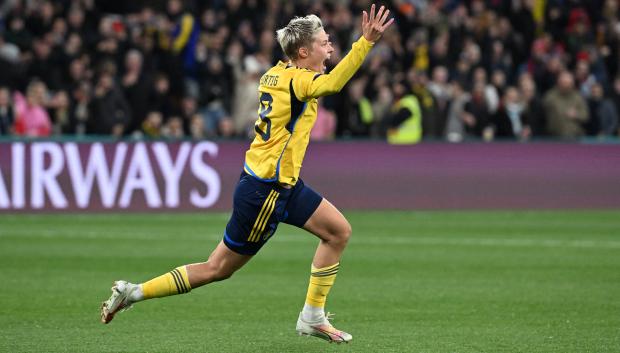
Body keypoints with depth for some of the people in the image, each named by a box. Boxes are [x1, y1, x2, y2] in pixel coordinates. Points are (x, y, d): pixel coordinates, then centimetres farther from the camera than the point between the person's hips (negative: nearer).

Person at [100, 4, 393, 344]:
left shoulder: (277, 74, 6)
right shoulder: (296, 81, -19)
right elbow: (332, 83, -41)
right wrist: (366, 41, -48)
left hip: (285, 184, 10)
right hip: (264, 191, -10)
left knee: (338, 230, 8)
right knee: (218, 268, -1)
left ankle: (312, 317, 12)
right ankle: (133, 292, 6)